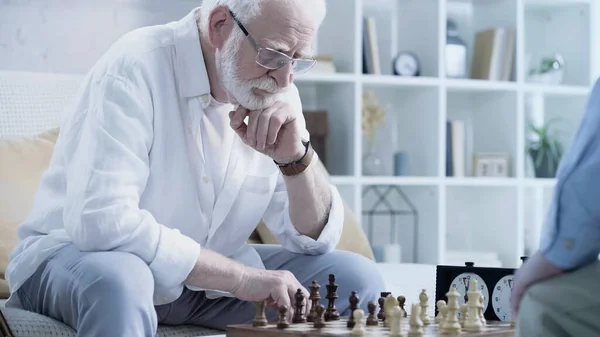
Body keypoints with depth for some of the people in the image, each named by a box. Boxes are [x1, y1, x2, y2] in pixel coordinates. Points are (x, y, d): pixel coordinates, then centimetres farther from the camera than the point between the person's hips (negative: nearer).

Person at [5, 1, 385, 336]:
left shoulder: (276, 92, -2)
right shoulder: (136, 68, -22)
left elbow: (317, 238, 0)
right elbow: (100, 220, -34)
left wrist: (295, 157, -20)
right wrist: (242, 277, -31)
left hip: (203, 278, 6)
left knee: (356, 278, -8)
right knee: (118, 281, -40)